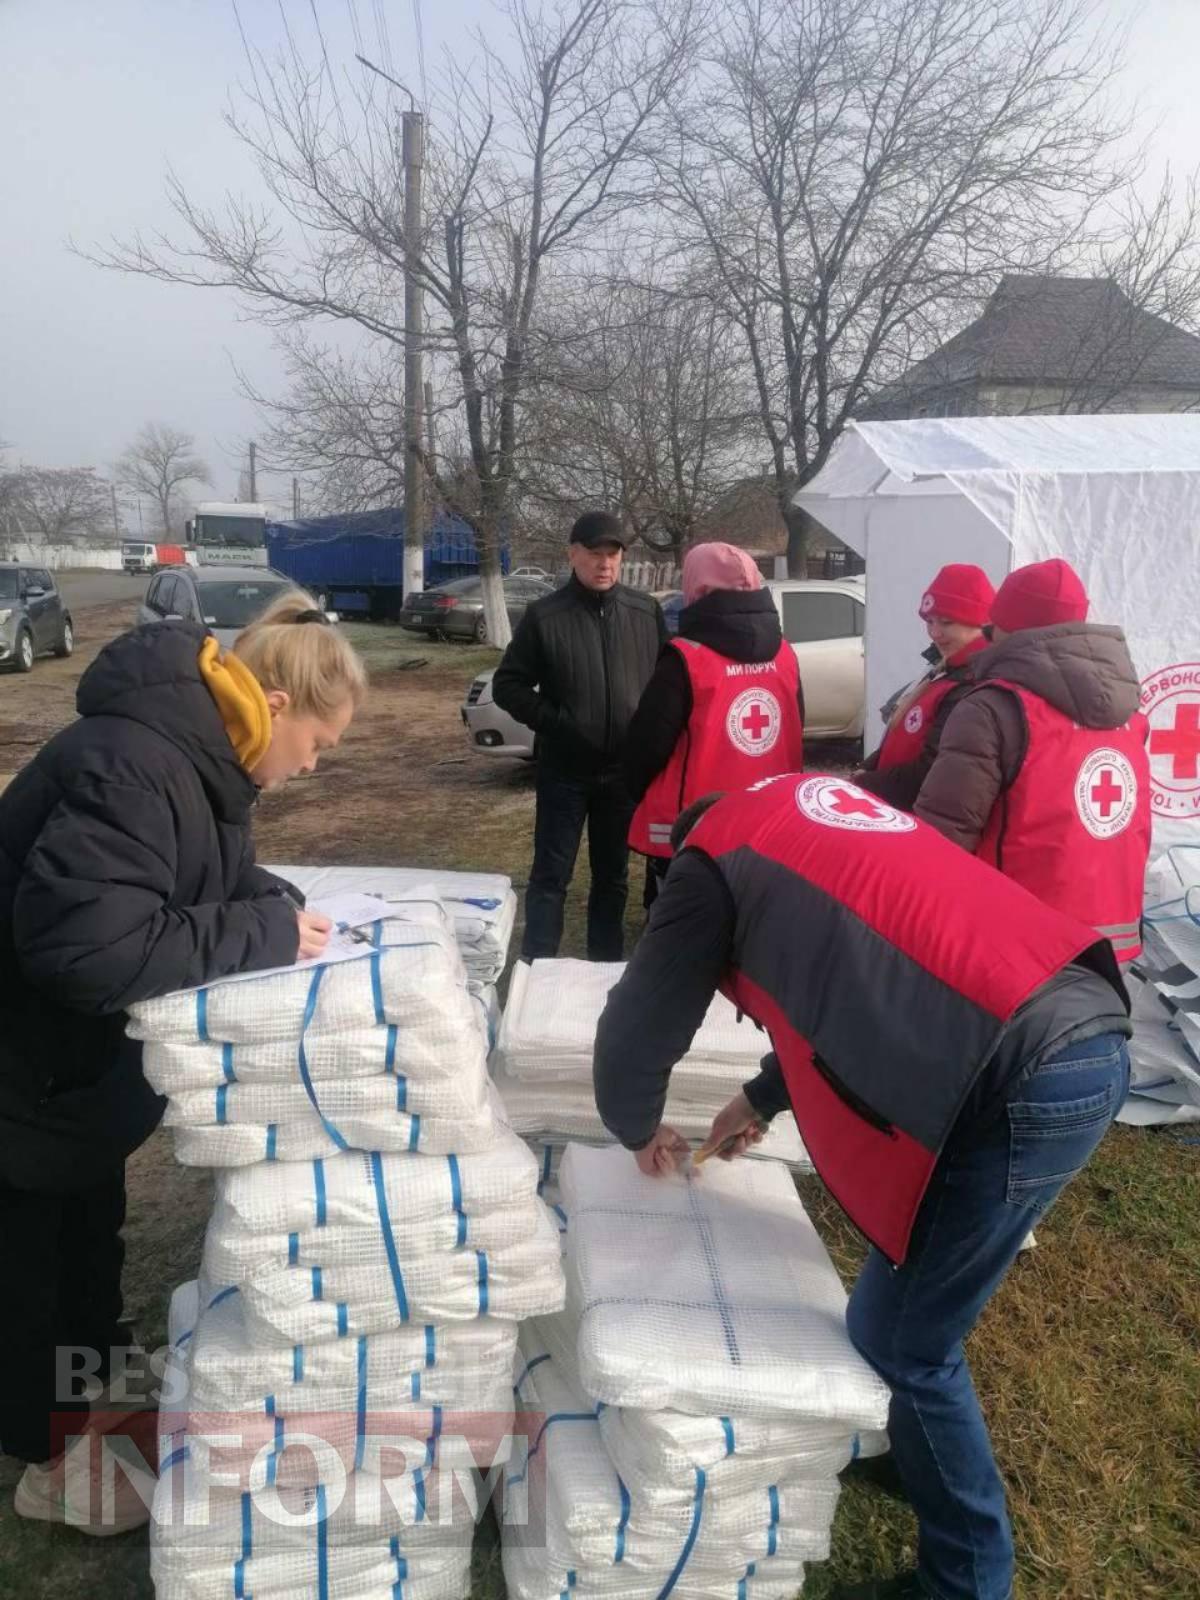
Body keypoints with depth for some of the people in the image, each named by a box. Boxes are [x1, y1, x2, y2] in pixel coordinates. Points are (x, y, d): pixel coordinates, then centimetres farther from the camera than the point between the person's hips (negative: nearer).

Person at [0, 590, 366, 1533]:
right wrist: (269, 934, -33)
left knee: (91, 1216, 25)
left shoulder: (198, 749, -4)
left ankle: (98, 1373, 48)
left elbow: (210, 878, 9)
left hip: (76, 1045, 9)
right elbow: (84, 943, -41)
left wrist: (286, 908, -10)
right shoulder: (135, 764, -35)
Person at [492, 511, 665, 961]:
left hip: (625, 770, 3)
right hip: (564, 771, -3)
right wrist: (555, 721, -15)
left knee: (612, 876, 14)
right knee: (550, 876, 3)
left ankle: (607, 968, 27)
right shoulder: (544, 616, -6)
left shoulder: (646, 612, 1)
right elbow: (507, 686, -3)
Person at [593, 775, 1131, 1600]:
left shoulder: (715, 852, 6)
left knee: (900, 1340, 7)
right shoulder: (811, 811, 28)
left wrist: (638, 1128, 31)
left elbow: (641, 1020, 11)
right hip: (1091, 1032, 9)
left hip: (1027, 1077, -9)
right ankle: (917, 1445, 47)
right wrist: (762, 1099, 45)